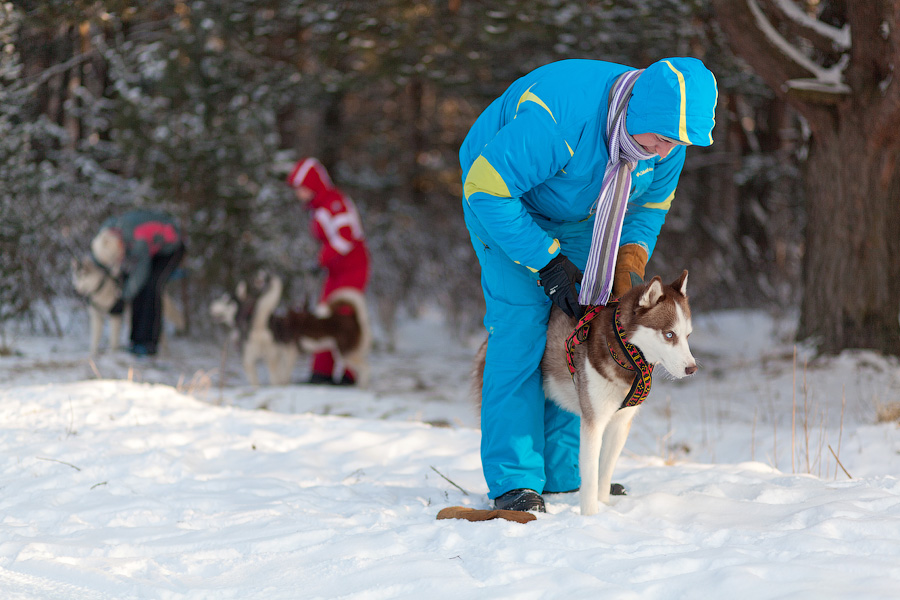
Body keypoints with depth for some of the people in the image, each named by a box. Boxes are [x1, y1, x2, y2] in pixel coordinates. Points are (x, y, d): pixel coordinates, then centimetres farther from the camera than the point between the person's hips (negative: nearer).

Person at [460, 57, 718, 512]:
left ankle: (566, 471, 2)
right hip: (503, 197, -6)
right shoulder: (556, 118, -42)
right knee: (521, 323, -17)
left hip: (579, 218, 6)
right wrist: (546, 261, -32)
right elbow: (485, 188, -35)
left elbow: (649, 206, 0)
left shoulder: (666, 139, -20)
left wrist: (630, 267, -18)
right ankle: (513, 481, -15)